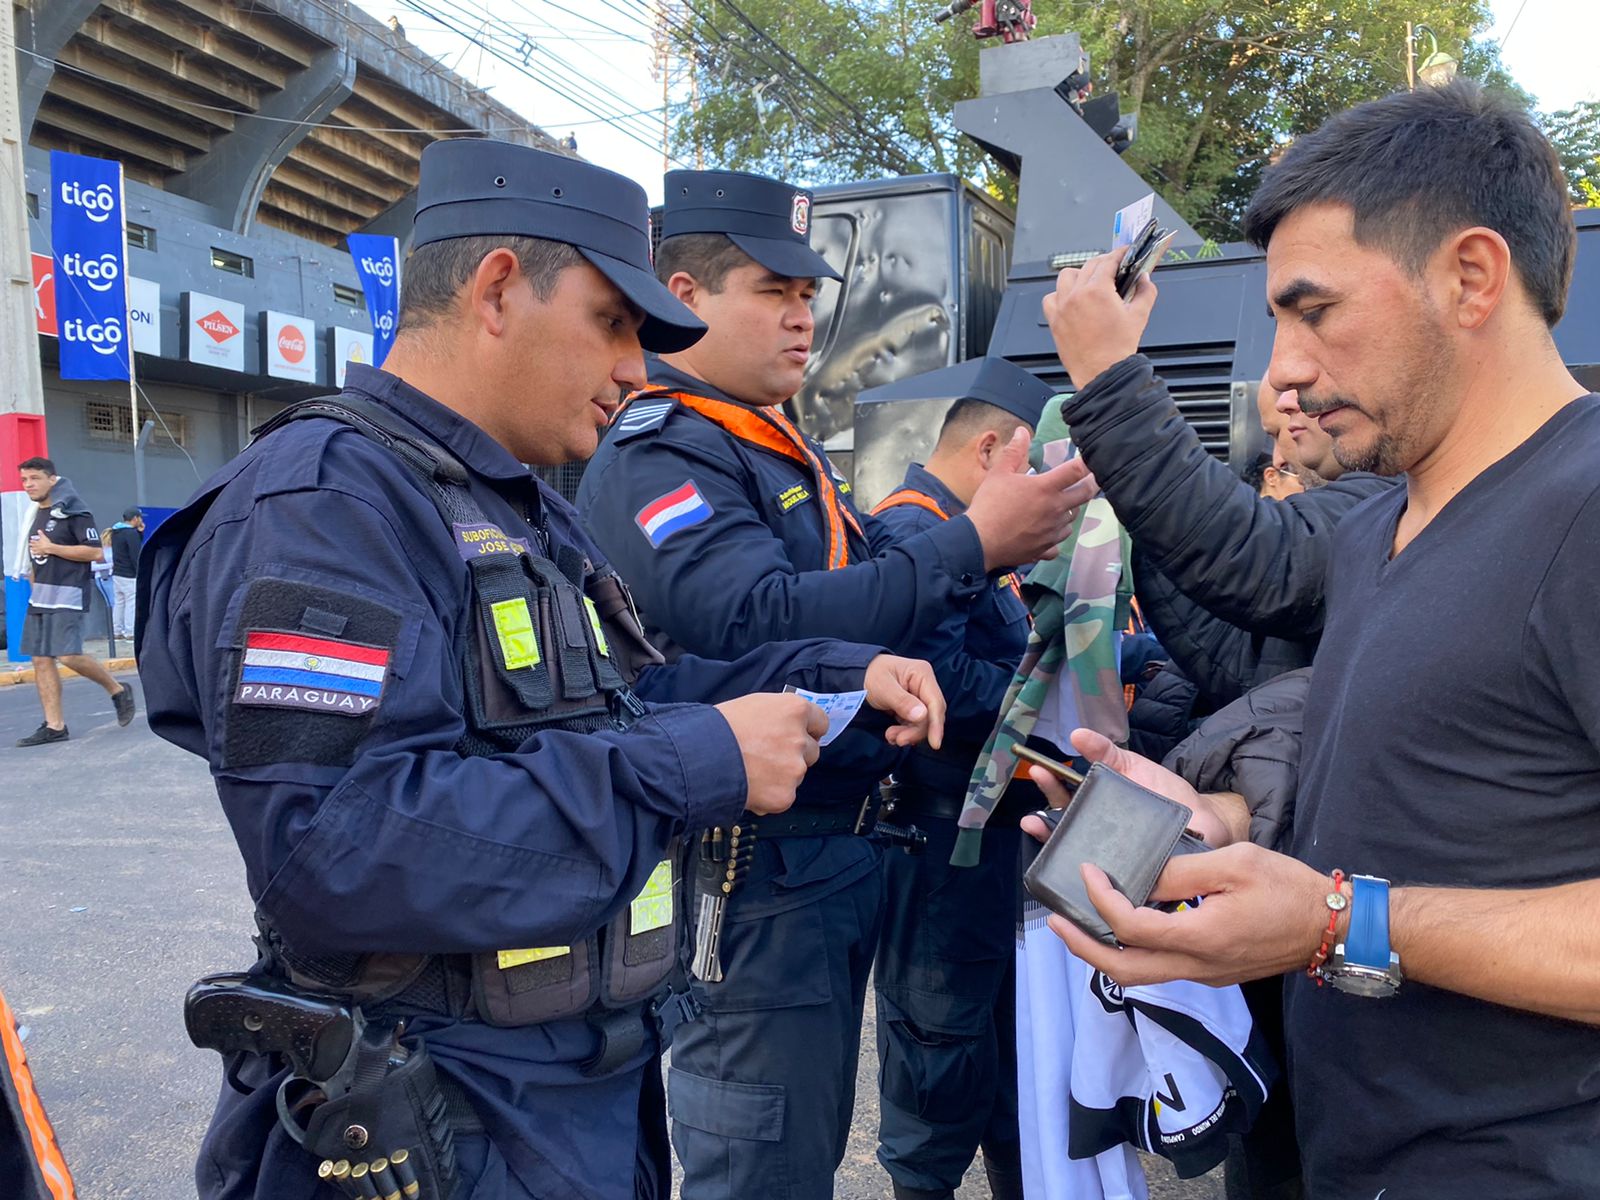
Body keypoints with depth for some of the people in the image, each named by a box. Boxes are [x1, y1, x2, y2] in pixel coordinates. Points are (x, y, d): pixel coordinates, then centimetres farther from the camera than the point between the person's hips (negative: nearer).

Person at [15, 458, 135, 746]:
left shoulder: (72, 511, -9)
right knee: (41, 659, 4)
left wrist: (50, 548, -16)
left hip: (67, 595, -9)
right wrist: (34, 574, 17)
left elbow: (96, 552, -17)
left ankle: (117, 690, 5)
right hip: (39, 596, 9)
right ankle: (54, 725, 7)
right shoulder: (38, 514, 16)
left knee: (68, 655, -18)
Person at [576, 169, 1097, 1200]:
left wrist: (1000, 532, 1)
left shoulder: (784, 448, 17)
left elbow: (860, 595, 16)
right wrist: (972, 544, -27)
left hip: (837, 854, 9)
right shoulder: (656, 458, -15)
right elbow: (764, 625, -29)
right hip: (761, 874, -9)